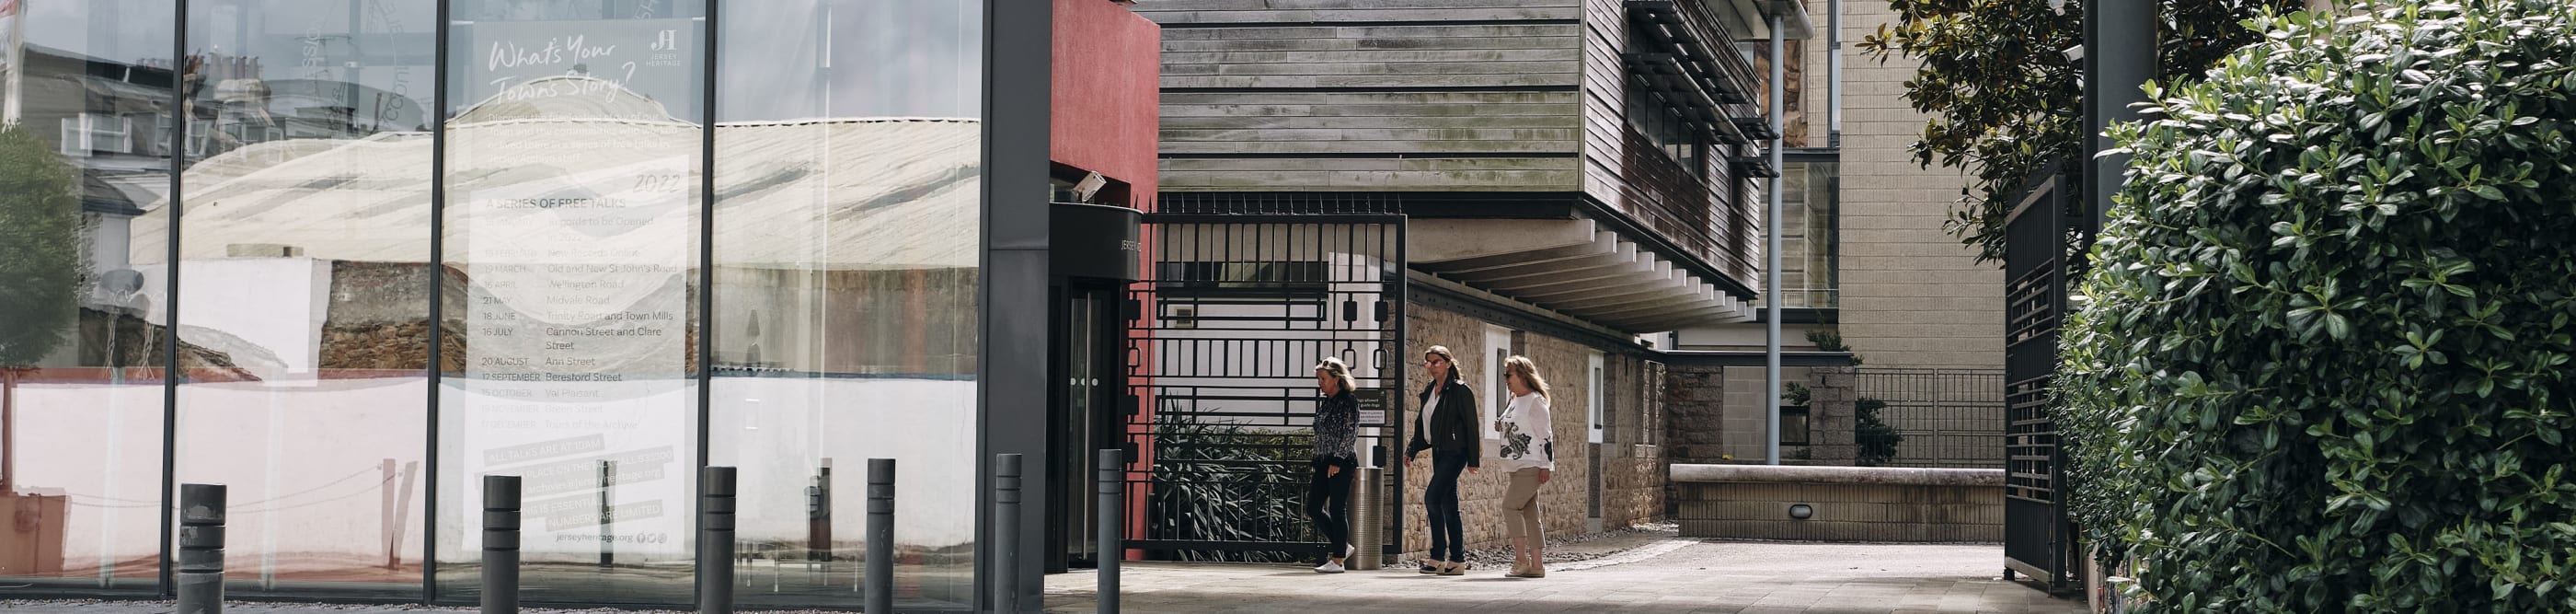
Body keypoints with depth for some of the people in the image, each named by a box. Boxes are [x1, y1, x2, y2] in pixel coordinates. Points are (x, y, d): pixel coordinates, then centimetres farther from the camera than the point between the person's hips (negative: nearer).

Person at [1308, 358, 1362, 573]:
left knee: (1337, 510, -6)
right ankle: (1342, 546, 18)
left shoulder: (1348, 400, -8)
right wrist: (1319, 461, 18)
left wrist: (1337, 460, -18)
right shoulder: (1325, 403, 16)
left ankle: (1338, 560, 0)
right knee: (1313, 508, 6)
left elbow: (1351, 433, -14)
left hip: (1341, 463, -9)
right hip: (1323, 462, 9)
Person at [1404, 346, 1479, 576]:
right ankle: (1457, 559, 10)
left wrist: (1473, 460, -13)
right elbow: (1421, 425, 20)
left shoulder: (1460, 391, -8)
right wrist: (1411, 450, 7)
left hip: (1455, 452, -8)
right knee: (1448, 504, 8)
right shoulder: (1429, 392, 15)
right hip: (1439, 452, 8)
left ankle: (1438, 557, -10)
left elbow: (1471, 425, -10)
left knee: (1432, 497, -16)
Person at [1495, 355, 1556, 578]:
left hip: (1532, 466, -9)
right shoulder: (1514, 402, 18)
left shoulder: (1535, 401, -9)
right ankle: (1536, 565, 7)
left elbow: (1546, 434, -13)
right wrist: (1501, 428, 7)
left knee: (1510, 505, -16)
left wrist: (1546, 466, -17)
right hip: (1518, 467, 9)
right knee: (1528, 514, 7)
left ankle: (1521, 559, -16)